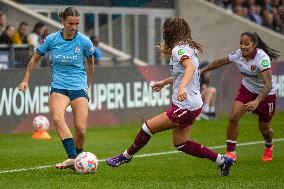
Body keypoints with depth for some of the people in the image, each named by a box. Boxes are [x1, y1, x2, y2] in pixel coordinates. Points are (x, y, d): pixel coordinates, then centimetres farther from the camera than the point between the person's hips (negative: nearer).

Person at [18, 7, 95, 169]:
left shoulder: (84, 42, -4)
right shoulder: (51, 39, -3)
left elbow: (90, 62, 16)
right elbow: (36, 58, 14)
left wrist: (88, 84, 25)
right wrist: (26, 80, 14)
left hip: (79, 87, 0)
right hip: (58, 87, 0)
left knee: (80, 128, -14)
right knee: (57, 117, -30)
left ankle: (77, 157, 13)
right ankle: (72, 157, -37)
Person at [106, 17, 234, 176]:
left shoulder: (179, 49, -15)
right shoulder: (188, 47, 15)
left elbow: (190, 67, -35)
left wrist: (182, 87, -49)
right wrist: (165, 82, 37)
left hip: (186, 106, -10)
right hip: (193, 104, 10)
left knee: (148, 127, -2)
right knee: (180, 143, 16)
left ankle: (126, 156, 12)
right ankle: (222, 160, 17)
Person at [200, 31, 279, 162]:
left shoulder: (262, 58, -34)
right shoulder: (238, 55, -17)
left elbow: (268, 84, -42)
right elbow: (220, 62, 3)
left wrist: (257, 101, -54)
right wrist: (202, 71, 6)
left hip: (266, 94, -4)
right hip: (247, 89, 4)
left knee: (264, 128, 9)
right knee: (233, 118, -16)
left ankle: (269, 147, 45)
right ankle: (230, 152, -5)